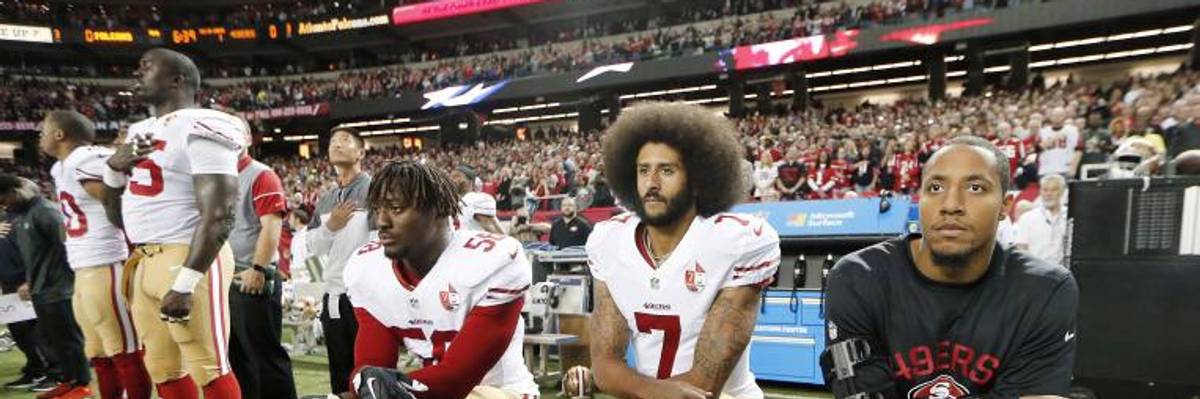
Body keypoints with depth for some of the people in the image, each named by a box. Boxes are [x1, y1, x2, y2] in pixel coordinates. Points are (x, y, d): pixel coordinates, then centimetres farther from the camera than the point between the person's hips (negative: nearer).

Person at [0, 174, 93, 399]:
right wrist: (30, 282, 22)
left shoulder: (45, 212, -16)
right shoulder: (21, 217, 14)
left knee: (67, 338, -1)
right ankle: (68, 380, 26)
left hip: (57, 290, -9)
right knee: (49, 338, 15)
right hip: (41, 291, 9)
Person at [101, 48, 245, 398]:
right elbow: (119, 218, 23)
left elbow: (219, 216, -20)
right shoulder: (139, 133, 17)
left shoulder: (200, 128, -11)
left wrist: (185, 283, -22)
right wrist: (114, 167, 6)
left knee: (209, 369, -2)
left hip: (187, 259, -9)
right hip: (143, 262, 9)